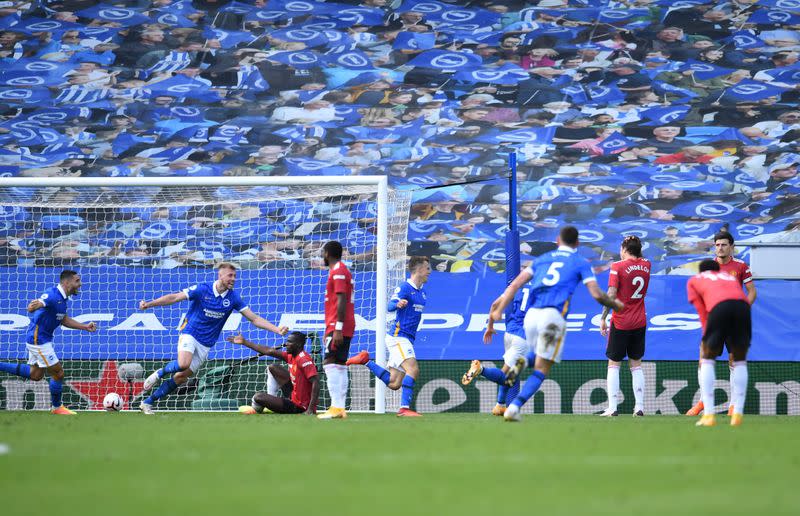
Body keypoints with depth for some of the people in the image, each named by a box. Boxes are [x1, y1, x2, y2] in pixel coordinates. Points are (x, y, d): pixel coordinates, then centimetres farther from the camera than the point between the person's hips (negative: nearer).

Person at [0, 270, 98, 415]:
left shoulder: (63, 297, 6)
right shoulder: (52, 295, -24)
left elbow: (63, 320, 20)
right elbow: (31, 307, -37)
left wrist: (85, 327, 16)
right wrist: (34, 306, -60)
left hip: (37, 339, 10)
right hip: (39, 340, -10)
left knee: (35, 375, 20)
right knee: (58, 373, 0)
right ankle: (56, 407, 18)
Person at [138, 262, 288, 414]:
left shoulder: (233, 297, -2)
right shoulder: (202, 289, -11)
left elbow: (254, 319, 0)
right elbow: (174, 298, -12)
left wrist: (277, 330, -11)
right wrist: (149, 304, -21)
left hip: (206, 344, 3)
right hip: (190, 333, -3)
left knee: (181, 377, -1)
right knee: (184, 364, -32)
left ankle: (147, 403, 9)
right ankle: (160, 373, -2)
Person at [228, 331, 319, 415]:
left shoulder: (304, 359, -24)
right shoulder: (291, 356, 4)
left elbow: (315, 382, -31)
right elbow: (269, 351, 13)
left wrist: (311, 410, -35)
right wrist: (244, 342, 16)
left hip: (298, 407, -9)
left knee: (258, 397, -14)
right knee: (273, 368, 18)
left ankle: (256, 409, 23)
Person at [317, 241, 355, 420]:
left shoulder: (338, 271, -11)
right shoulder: (341, 271, 21)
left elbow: (342, 300, -19)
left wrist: (338, 329, -24)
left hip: (338, 327, -10)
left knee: (330, 364, -15)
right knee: (340, 367, 9)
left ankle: (336, 407, -23)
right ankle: (340, 408, 7)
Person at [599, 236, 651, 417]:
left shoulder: (618, 266, -11)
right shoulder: (646, 265, 3)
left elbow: (611, 294, -15)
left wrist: (603, 318, -11)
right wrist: (635, 250, 19)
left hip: (620, 323, -4)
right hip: (640, 323, 4)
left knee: (613, 365, 2)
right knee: (636, 365, 11)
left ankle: (612, 408, -5)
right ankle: (639, 407, 5)